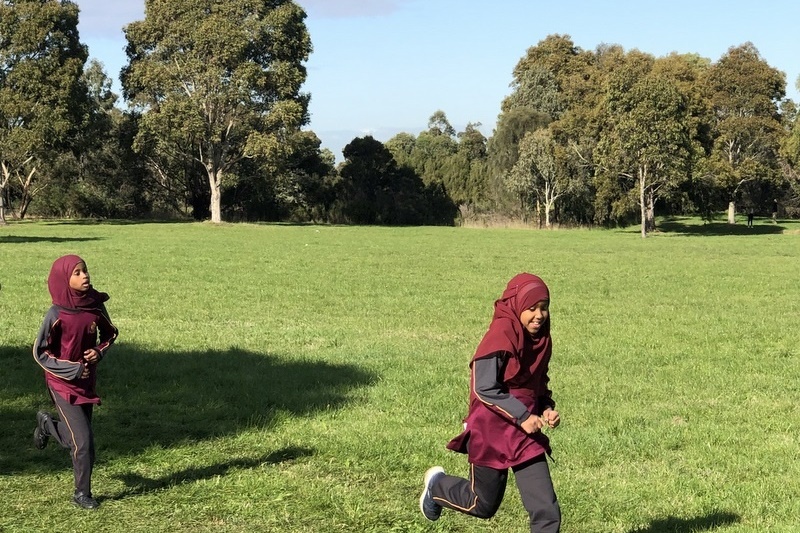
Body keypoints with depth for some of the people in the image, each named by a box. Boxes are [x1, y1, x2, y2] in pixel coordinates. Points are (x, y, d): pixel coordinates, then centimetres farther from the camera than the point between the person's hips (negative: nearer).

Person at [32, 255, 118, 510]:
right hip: (64, 384, -5)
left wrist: (99, 351, -10)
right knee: (83, 440, -9)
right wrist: (73, 370, -18)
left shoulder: (95, 307, -7)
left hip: (87, 381, 5)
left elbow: (110, 334, 11)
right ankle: (82, 493, 14)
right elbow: (40, 352, -13)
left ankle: (46, 423, 46)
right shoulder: (57, 314, -20)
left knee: (78, 437, 17)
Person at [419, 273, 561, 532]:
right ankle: (437, 484, 43)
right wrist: (522, 416, -22)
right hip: (492, 433, -6)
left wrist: (547, 408, 0)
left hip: (527, 434, 6)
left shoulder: (541, 339, 5)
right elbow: (484, 389, -22)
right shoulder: (501, 336, -18)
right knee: (483, 505, 13)